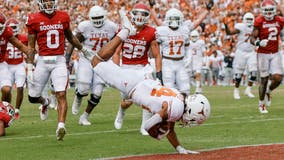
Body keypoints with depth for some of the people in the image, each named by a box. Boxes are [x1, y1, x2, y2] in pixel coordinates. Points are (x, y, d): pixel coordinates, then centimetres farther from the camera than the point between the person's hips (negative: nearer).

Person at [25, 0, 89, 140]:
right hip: (42, 61, 0)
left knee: (61, 95, -14)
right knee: (33, 97, 5)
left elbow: (70, 36, 23)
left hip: (59, 61, 0)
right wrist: (29, 68, -4)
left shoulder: (63, 17, 5)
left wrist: (84, 50, 32)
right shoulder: (34, 20, -1)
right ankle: (45, 103, 40)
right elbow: (31, 47, 1)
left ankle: (61, 126, -18)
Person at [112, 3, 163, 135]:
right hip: (126, 68, 0)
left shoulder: (150, 33, -6)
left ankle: (144, 127, -5)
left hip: (143, 67, 0)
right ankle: (121, 112, 37)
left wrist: (159, 75, -6)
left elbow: (157, 56, 0)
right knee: (128, 101, 0)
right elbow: (116, 53, 0)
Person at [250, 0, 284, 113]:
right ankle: (261, 104, 17)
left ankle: (268, 92, 24)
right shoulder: (259, 21, -9)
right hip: (263, 54, -3)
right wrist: (258, 43, -29)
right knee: (264, 80, 0)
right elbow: (252, 39, -10)